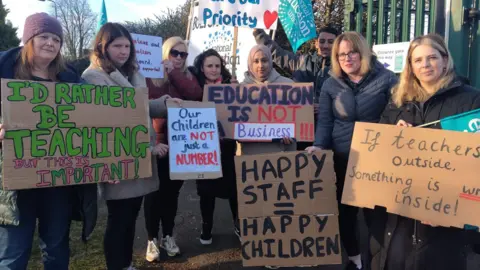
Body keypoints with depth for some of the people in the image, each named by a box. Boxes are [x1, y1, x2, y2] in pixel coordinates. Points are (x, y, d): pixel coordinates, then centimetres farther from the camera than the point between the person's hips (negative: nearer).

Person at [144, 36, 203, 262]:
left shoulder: (187, 76, 12)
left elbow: (196, 95, -9)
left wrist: (174, 73, -12)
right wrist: (163, 73, -23)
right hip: (157, 140, -4)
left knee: (172, 191, 12)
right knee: (155, 191, 3)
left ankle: (168, 236, 25)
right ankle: (152, 239, 17)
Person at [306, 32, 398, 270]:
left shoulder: (385, 78, -4)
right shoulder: (331, 84, 3)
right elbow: (325, 120, 1)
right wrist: (319, 145, -13)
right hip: (342, 157, 2)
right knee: (346, 208, 11)